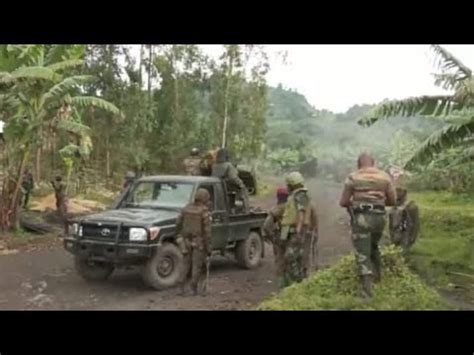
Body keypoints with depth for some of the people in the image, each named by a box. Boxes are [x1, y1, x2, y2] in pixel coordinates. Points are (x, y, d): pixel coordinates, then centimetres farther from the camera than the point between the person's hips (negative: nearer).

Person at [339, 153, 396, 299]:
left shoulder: (353, 177, -1)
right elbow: (392, 200, 9)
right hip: (379, 217, 4)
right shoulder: (384, 176, 7)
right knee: (373, 247, 29)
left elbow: (343, 202, -2)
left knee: (362, 253, 0)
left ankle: (367, 290, -4)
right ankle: (377, 275, 35)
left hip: (361, 218, -4)